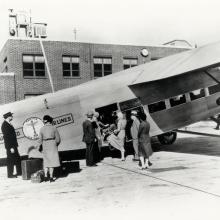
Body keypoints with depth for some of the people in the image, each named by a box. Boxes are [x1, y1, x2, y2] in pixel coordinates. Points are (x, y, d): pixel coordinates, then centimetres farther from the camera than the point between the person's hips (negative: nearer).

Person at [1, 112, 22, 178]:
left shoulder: (8, 124, 13)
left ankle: (19, 172, 24)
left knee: (18, 158, 14)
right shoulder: (4, 125, -15)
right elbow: (6, 137, -20)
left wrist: (15, 145, 14)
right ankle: (10, 174, 8)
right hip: (10, 146, -9)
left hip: (13, 145, 9)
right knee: (10, 160, -1)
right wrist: (11, 147, -22)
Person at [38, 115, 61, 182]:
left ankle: (45, 176, 5)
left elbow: (40, 140, 0)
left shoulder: (41, 129, -1)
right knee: (52, 161, 3)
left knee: (46, 161, 14)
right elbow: (58, 139, -3)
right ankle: (51, 177, 2)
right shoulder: (54, 128, -5)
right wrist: (56, 145, 14)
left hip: (45, 146, 2)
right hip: (53, 145, -2)